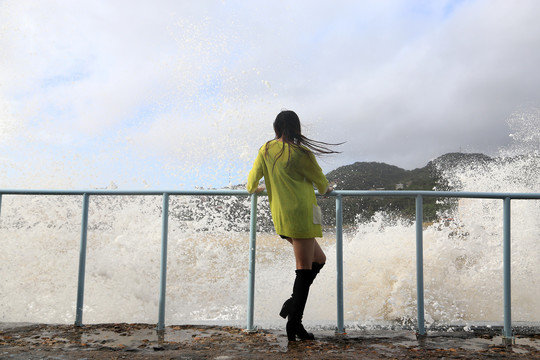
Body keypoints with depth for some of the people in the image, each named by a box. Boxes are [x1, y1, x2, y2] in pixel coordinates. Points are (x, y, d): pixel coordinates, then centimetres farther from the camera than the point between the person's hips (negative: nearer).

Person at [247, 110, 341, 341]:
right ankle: (294, 322, -5)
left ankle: (293, 305, 11)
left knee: (319, 259, 18)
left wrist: (254, 189, 39)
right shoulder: (301, 153, -5)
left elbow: (252, 180, 17)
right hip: (301, 213, -6)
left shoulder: (266, 150, 9)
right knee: (304, 268, -3)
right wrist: (326, 190, 28)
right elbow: (320, 181, 6)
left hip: (280, 216, 7)